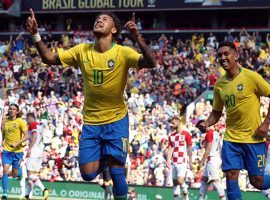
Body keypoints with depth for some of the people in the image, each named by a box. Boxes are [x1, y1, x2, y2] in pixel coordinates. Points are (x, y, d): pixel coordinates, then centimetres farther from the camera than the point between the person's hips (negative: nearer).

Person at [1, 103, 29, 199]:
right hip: (7, 151, 2)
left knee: (15, 174, 8)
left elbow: (26, 136, -12)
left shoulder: (20, 121, -7)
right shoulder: (4, 121, 5)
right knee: (5, 170, -15)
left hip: (18, 151, -2)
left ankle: (20, 171, 46)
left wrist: (17, 143, -24)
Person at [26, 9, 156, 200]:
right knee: (88, 174, 0)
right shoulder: (83, 51, -2)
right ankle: (105, 159, 34)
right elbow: (49, 58, 0)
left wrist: (137, 38, -42)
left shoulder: (123, 52, -13)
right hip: (90, 122, 3)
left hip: (116, 121, -3)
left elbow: (151, 64, -28)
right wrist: (36, 35, -14)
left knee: (116, 172, -8)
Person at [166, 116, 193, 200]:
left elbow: (190, 149, -2)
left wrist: (190, 163, -4)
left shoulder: (186, 134, -3)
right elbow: (170, 149, 11)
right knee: (175, 182, 5)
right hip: (174, 162, 6)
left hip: (182, 161, -6)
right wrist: (168, 161, -1)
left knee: (180, 180, -18)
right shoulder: (171, 136, 14)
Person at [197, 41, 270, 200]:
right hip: (231, 138, 4)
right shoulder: (219, 84, 5)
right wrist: (207, 124, -5)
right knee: (231, 176, -8)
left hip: (254, 138, -4)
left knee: (257, 181, 0)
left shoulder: (251, 77, -11)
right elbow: (217, 112, 15)